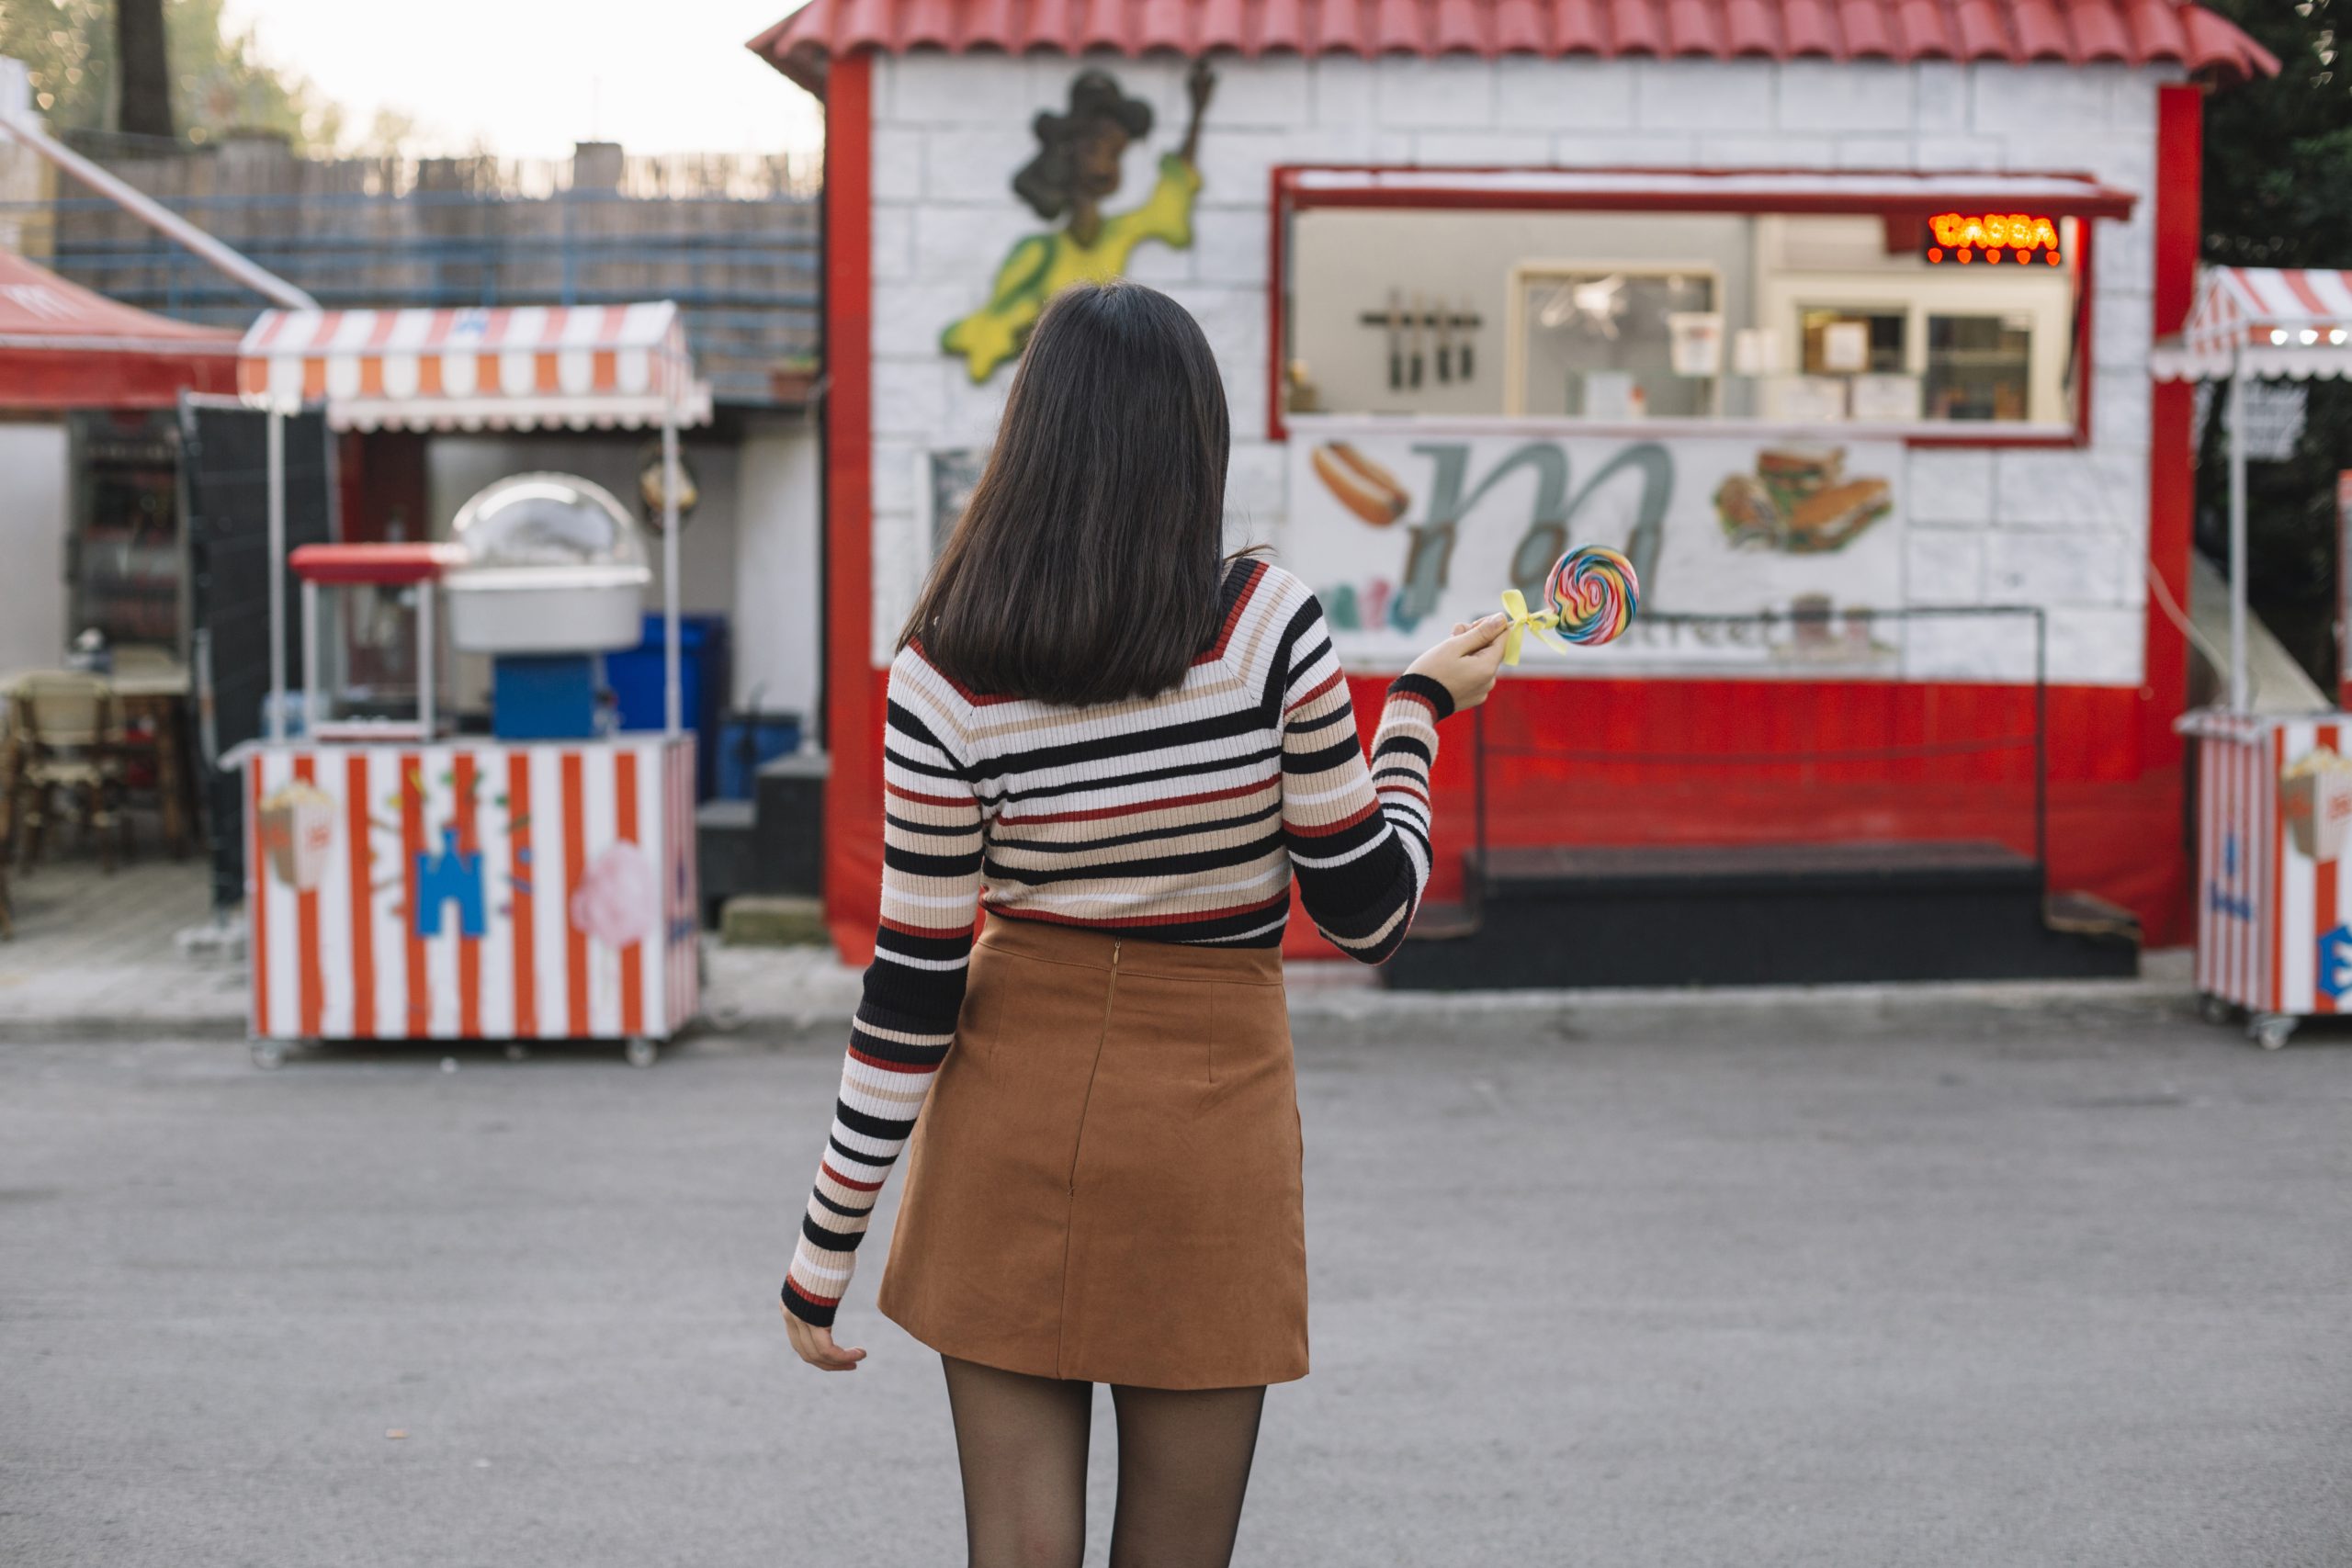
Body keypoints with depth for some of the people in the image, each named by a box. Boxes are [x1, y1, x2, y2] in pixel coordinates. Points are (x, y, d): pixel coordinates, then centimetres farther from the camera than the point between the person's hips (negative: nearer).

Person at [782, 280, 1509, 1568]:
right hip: (1213, 1119, -1)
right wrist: (1419, 712, 11)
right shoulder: (1267, 622, -12)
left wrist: (825, 1243, 3)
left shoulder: (946, 677, -10)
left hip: (1014, 1121, 1)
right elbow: (1370, 915, -4)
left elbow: (912, 991, -7)